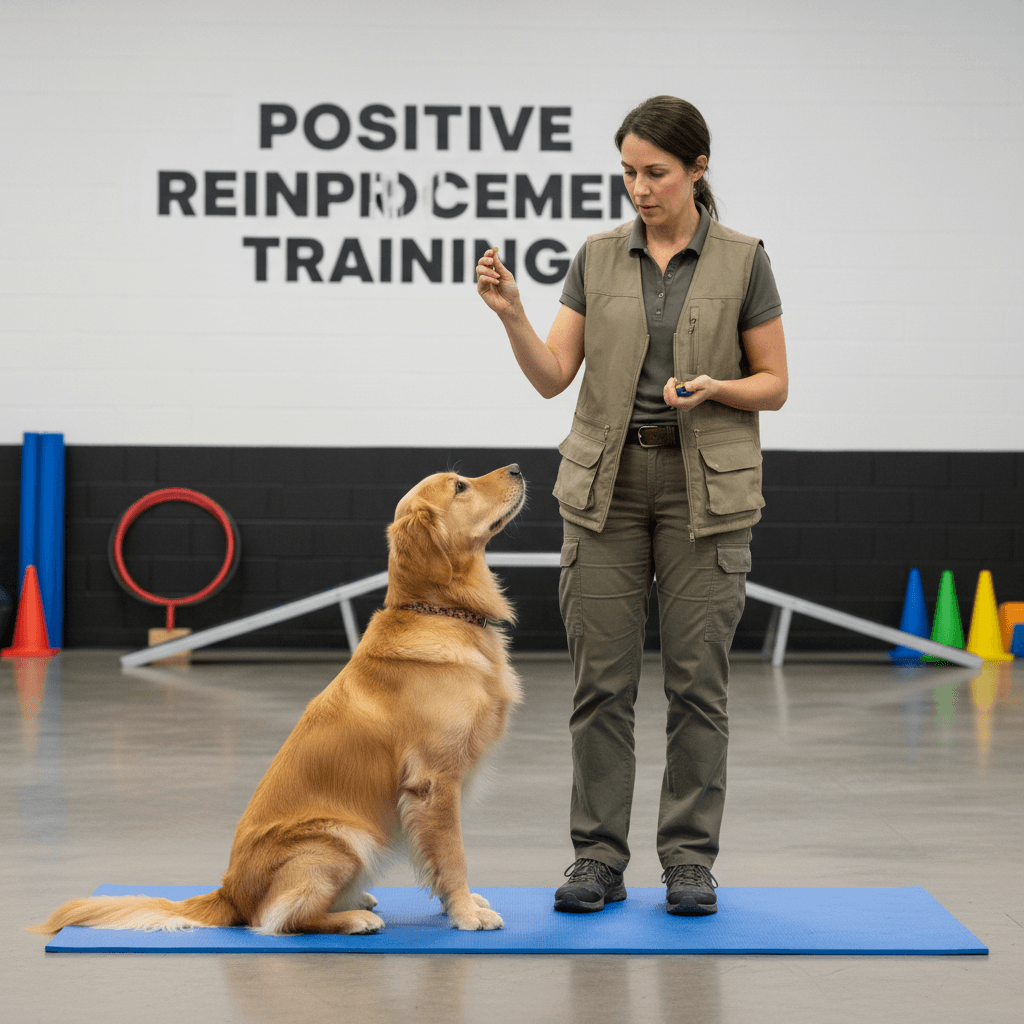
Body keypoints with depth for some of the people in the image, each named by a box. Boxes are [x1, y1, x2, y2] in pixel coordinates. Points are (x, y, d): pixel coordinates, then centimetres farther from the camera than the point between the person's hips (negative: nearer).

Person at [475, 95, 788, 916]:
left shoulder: (742, 261, -1)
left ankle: (690, 859, 11)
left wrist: (714, 386, -18)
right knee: (602, 678, 2)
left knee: (697, 678, 0)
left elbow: (774, 385, 1)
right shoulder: (599, 258, 5)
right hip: (606, 484, 2)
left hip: (705, 486, -2)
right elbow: (553, 377, 1)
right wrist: (511, 314, -15)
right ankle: (599, 857, 11)